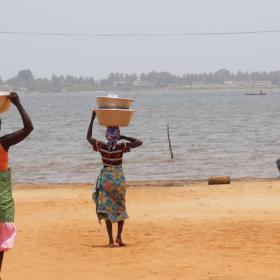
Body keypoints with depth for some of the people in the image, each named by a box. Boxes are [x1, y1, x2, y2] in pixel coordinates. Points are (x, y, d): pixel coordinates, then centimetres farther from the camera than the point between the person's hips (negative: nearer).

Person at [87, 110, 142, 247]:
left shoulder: (102, 146, -9)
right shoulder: (121, 147, -13)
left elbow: (88, 137, 7)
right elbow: (139, 142, -7)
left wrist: (92, 119, 7)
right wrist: (125, 137, -3)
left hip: (105, 178, 1)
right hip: (119, 177, -1)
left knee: (107, 208, 5)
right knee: (120, 208, 15)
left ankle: (111, 240, -1)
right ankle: (119, 236, 2)